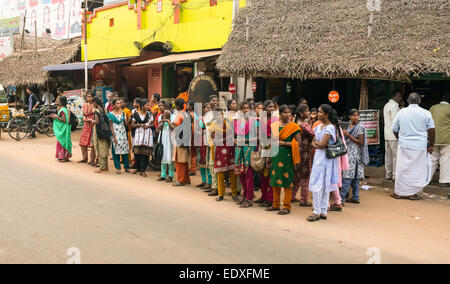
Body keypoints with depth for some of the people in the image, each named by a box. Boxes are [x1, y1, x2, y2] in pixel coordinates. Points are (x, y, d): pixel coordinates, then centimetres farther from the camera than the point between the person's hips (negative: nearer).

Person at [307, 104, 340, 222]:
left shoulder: (330, 127, -12)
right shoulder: (319, 126, 14)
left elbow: (321, 144, -19)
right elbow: (313, 143, 11)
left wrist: (315, 142, 0)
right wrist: (317, 145, -10)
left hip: (325, 158, -8)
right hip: (318, 156, 8)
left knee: (318, 184, -8)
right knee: (324, 185, 9)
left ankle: (317, 212, -4)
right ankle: (323, 212, 12)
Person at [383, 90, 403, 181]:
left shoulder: (387, 105, 18)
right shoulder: (394, 106, -14)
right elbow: (395, 121, -19)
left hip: (387, 135, 10)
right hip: (394, 135, -10)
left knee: (388, 155, 11)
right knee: (396, 155, -5)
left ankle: (388, 174, 15)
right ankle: (395, 175, -4)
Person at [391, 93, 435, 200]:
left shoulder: (401, 112, 2)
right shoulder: (426, 113, -2)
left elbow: (394, 129, 9)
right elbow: (431, 130, -4)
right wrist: (431, 146, 3)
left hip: (404, 146, 1)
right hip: (420, 147, -1)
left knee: (402, 169, 9)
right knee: (417, 170, 7)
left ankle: (400, 192, 14)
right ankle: (413, 193, 9)